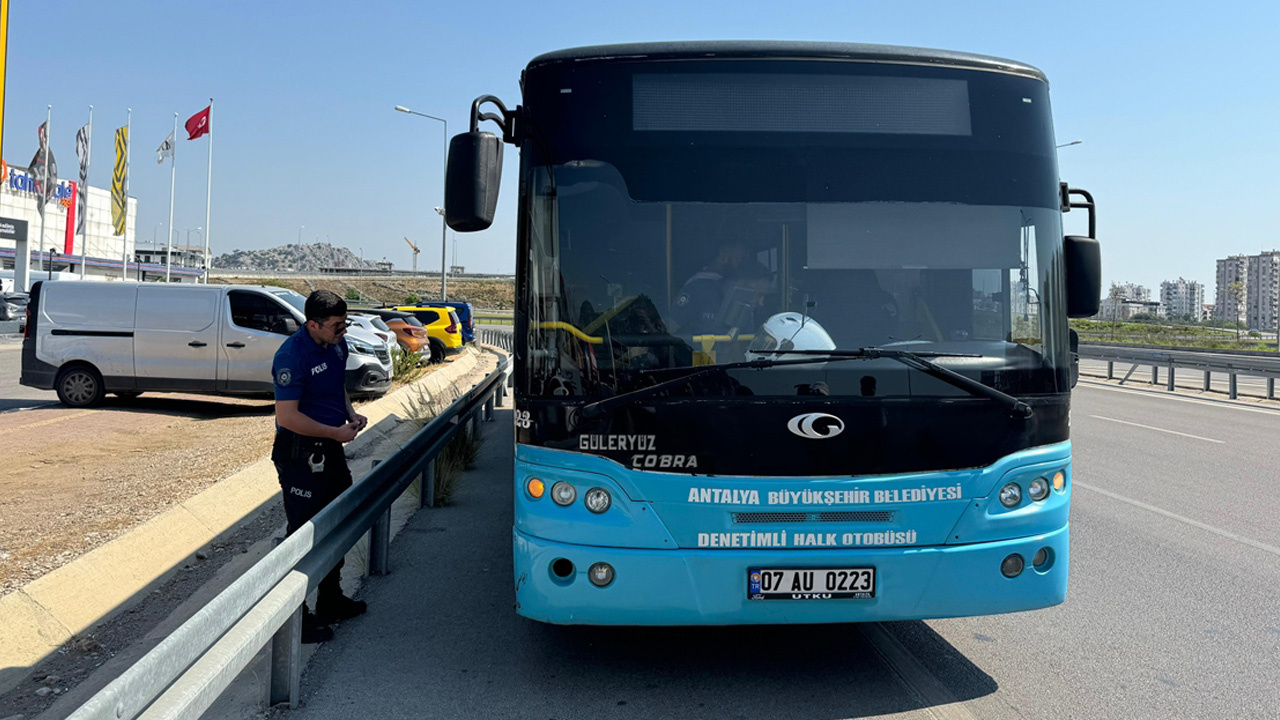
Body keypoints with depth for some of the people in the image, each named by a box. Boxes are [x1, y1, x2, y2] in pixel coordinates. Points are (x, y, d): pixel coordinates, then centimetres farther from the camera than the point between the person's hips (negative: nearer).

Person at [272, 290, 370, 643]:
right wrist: (336, 432, -19)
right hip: (300, 456, -9)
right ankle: (296, 618, 11)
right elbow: (287, 417, -25)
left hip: (331, 452, 9)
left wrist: (351, 413, 4)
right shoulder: (292, 355, -22)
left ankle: (331, 601, 37)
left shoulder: (336, 345, 5)